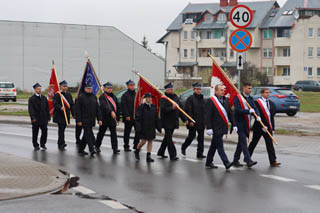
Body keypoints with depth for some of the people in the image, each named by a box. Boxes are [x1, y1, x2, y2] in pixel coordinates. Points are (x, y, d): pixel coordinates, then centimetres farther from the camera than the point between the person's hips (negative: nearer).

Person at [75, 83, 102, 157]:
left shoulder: (94, 97, 13)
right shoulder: (81, 97, -4)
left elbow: (97, 109, 13)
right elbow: (78, 110, -7)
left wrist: (99, 119, 5)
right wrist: (79, 120, -12)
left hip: (91, 121, 6)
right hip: (84, 120, -6)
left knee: (86, 135, 12)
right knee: (89, 134, -12)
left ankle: (81, 149, 22)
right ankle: (91, 149, -17)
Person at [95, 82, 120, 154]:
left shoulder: (113, 97, 13)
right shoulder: (102, 97, -9)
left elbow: (117, 107, 18)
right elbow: (104, 106, -27)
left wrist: (118, 117, 14)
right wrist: (111, 112, -42)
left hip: (113, 118, 5)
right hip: (105, 118, -5)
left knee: (114, 134, 0)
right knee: (101, 133, 8)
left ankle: (115, 148, -1)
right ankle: (97, 146, 24)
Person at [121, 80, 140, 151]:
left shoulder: (136, 94, 13)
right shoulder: (125, 95, -4)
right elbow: (124, 106, -10)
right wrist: (127, 115, -17)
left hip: (136, 116, 5)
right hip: (128, 117, -5)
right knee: (127, 132, 3)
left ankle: (136, 145, 10)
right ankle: (126, 146, 11)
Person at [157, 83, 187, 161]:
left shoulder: (175, 97, 11)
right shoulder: (163, 99, -10)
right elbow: (163, 110, -21)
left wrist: (184, 119, 12)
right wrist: (172, 108, -31)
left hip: (174, 121, 7)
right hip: (167, 121, -7)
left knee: (167, 137, 16)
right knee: (169, 138, -6)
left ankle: (161, 152, 29)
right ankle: (172, 155, -6)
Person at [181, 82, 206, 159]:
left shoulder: (202, 99, 14)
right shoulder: (190, 99, -6)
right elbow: (188, 110, -12)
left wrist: (205, 120, 13)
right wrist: (190, 121, -18)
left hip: (201, 122, 6)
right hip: (193, 122, -6)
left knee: (201, 137, 2)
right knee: (192, 136, 0)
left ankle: (200, 153, 6)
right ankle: (183, 147, 24)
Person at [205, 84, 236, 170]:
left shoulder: (226, 100, 11)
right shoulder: (211, 101, -10)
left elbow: (230, 113, 15)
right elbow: (208, 115, -13)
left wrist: (233, 124, 8)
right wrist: (209, 128, -18)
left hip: (223, 127, 7)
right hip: (216, 128, -7)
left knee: (214, 145, 14)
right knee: (220, 146, -8)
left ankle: (208, 162, 23)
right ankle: (226, 163, -13)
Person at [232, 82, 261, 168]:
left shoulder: (250, 98, 13)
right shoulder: (238, 98, -9)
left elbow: (255, 108, 4)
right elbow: (238, 110, -18)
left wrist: (258, 116, -15)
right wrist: (248, 111, -25)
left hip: (247, 124, 8)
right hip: (240, 123, -8)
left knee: (241, 142, 13)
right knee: (243, 142, -12)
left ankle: (236, 161, 21)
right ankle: (248, 161, -19)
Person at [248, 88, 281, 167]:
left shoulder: (271, 103, 11)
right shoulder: (257, 103, -9)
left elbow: (272, 116, 14)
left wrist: (273, 128, 10)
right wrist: (262, 126, -18)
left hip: (268, 127, 5)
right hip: (259, 127, -5)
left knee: (270, 144, 0)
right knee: (254, 143, 6)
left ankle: (273, 161, -3)